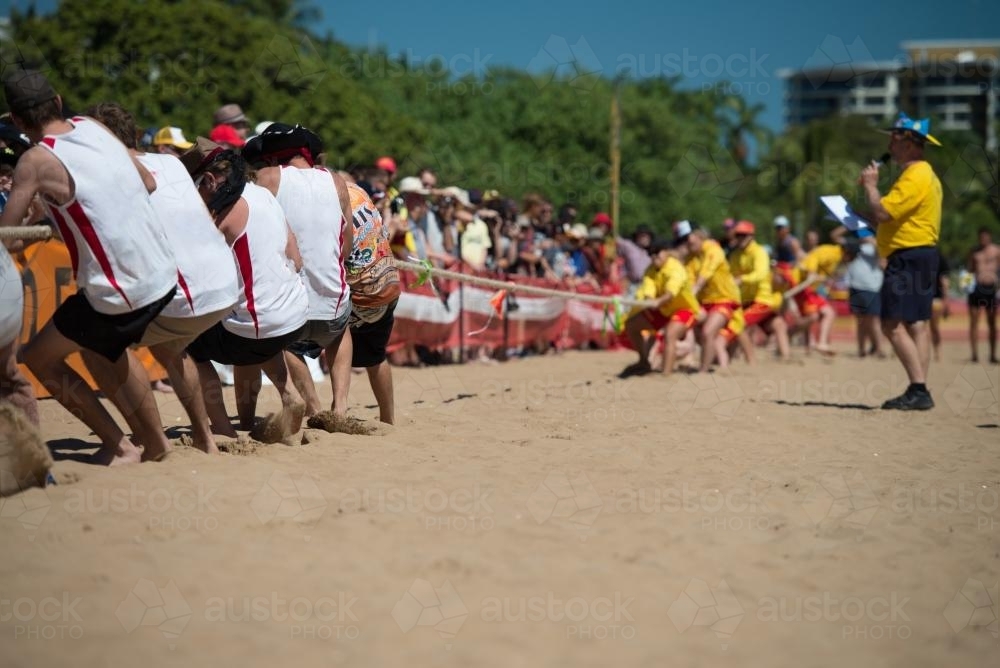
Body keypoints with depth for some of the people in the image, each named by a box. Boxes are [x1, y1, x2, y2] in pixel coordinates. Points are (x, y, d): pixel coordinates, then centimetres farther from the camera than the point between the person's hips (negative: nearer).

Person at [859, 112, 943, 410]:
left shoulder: (914, 177, -16)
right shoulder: (925, 174, 19)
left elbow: (882, 211, -23)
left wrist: (870, 184, -7)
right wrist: (862, 217, 14)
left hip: (908, 258, -11)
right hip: (922, 254, 11)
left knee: (893, 324, -12)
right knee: (916, 324, 9)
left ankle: (919, 390, -16)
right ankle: (919, 392, 10)